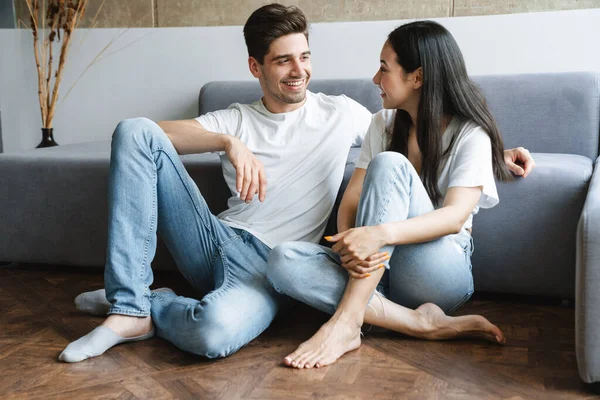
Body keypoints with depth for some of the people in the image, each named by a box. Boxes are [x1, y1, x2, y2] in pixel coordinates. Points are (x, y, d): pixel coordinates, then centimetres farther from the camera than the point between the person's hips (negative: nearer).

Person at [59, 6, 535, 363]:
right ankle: (130, 306, -20)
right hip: (216, 240, 3)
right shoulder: (236, 120, 14)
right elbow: (159, 133, 0)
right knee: (135, 131, -15)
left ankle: (135, 304, -5)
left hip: (268, 266, -3)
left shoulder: (340, 112, 11)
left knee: (217, 331, -41)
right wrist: (229, 143, -18)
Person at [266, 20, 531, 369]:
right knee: (283, 260, -24)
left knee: (389, 164, -28)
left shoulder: (470, 135, -4)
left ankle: (347, 321, -34)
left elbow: (456, 216, -20)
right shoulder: (384, 124, 11)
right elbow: (351, 200, 4)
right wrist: (350, 245, -19)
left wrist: (381, 234, -37)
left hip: (439, 272, -4)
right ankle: (420, 322, -28)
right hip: (380, 268, 5)